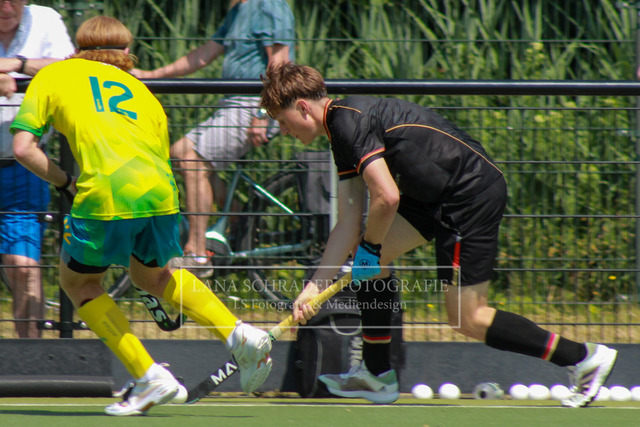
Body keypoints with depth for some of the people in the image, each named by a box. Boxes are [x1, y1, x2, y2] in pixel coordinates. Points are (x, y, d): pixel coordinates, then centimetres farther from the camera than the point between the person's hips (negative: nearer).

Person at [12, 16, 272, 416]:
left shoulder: (52, 76, 21)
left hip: (106, 192, -4)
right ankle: (239, 333, 15)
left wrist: (67, 183, 20)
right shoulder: (142, 92, 29)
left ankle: (150, 377, 8)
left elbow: (23, 147, 11)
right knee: (151, 274, 32)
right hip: (161, 190, 4)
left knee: (78, 281, 21)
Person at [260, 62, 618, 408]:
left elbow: (387, 197, -26)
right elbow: (349, 223, 12)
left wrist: (369, 247, -8)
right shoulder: (343, 130, 14)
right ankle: (378, 375, 16)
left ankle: (583, 357, 1)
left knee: (467, 318, -6)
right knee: (371, 256, 9)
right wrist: (315, 286, 8)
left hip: (474, 193, -10)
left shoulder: (351, 120, -17)